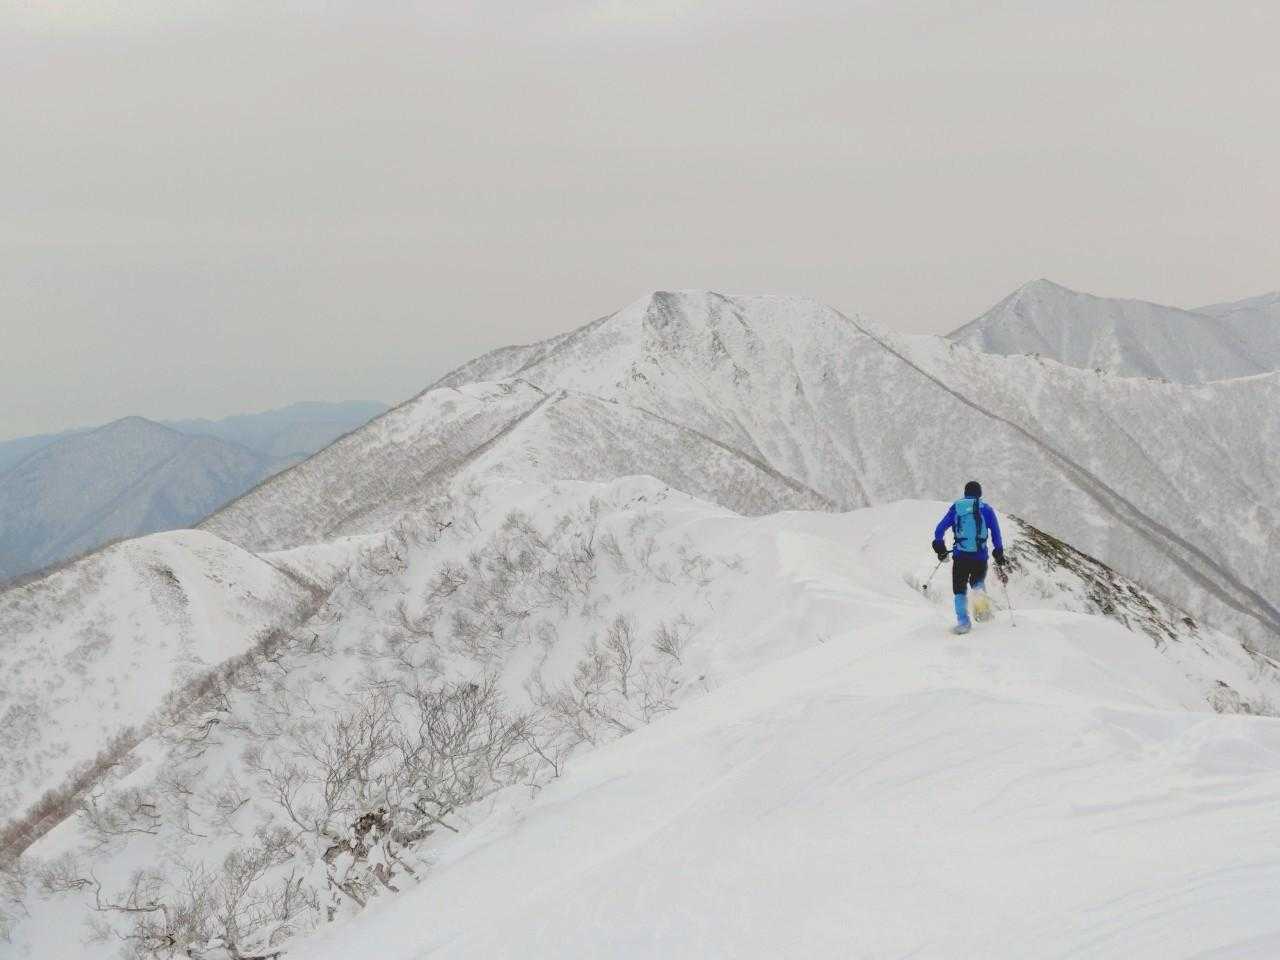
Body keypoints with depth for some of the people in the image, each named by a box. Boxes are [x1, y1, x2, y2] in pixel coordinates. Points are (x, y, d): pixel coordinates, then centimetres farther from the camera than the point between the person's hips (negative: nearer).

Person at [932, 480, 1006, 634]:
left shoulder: (956, 507, 7)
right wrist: (999, 556, 11)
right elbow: (996, 534, 4)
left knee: (960, 589, 11)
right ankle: (979, 594, -9)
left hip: (960, 556, -1)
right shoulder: (986, 509, 7)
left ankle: (962, 621, -4)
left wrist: (940, 549, 17)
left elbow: (939, 530, 4)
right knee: (978, 581, 25)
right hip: (980, 556, 1)